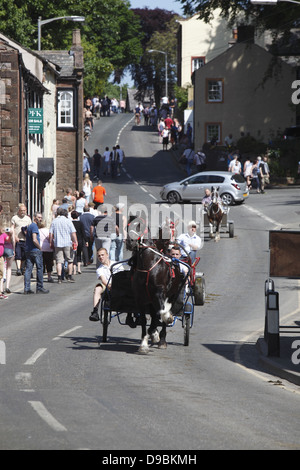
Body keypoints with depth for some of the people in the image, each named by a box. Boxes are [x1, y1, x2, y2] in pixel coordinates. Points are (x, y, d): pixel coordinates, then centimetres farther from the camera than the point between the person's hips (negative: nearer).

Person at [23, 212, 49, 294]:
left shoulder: (29, 226, 15)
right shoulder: (34, 226, -13)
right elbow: (34, 240, -22)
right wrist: (40, 247, -8)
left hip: (28, 251, 8)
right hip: (35, 251, -8)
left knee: (28, 269, 4)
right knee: (39, 269, 1)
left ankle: (26, 288, 2)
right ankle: (40, 288, 3)